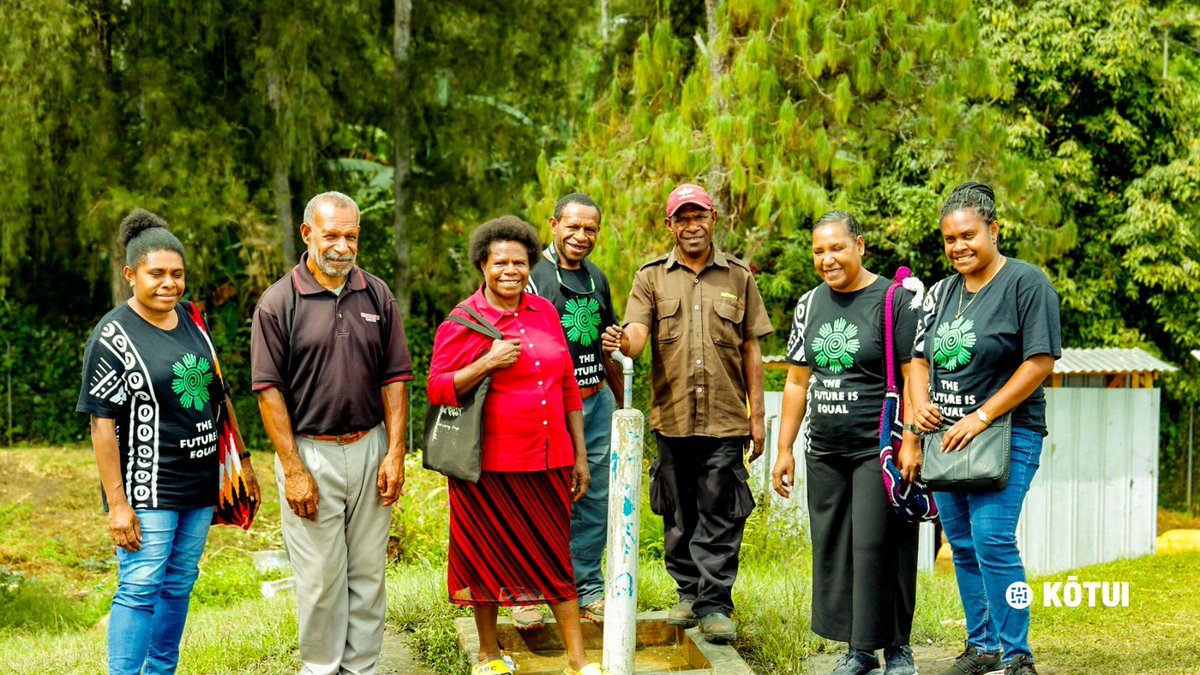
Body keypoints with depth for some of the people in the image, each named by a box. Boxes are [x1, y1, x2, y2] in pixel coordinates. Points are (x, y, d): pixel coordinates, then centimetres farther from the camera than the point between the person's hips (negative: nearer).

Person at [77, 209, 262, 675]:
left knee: (179, 586, 13)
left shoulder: (192, 324, 9)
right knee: (140, 589, -8)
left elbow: (219, 395, 19)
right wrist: (117, 503, -18)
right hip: (147, 488, -7)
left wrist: (242, 460, 15)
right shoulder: (114, 335, -11)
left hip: (199, 482, 7)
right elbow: (102, 424, -14)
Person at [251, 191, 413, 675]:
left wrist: (395, 453, -1)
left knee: (368, 572, 10)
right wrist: (294, 470, -11)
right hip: (309, 452, -3)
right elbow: (270, 392, -7)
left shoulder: (378, 296, 5)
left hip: (370, 448, 3)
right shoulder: (278, 303, -5)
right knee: (319, 577, 3)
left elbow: (394, 379, 7)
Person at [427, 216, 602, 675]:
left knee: (555, 557, 7)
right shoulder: (463, 322, -4)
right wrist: (488, 362, -20)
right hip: (490, 465, -4)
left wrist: (580, 456, 12)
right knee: (487, 557, 8)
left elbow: (568, 387, 13)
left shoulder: (544, 313, 9)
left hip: (548, 462, 4)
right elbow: (438, 390, -8)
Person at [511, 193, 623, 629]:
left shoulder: (597, 279, 16)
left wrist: (620, 404, 26)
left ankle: (587, 590, 19)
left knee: (594, 502, 9)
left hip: (596, 403, 6)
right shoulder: (533, 275, -5)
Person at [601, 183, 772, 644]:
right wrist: (621, 342, -31)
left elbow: (751, 351, 10)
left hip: (725, 418, -1)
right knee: (679, 513, 9)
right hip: (671, 416, 1)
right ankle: (688, 593, 23)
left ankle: (715, 606, 3)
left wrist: (757, 415, 6)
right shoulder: (652, 278, 8)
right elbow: (637, 336, -6)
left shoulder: (738, 277, 9)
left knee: (720, 515, -2)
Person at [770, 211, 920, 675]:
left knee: (877, 547, -7)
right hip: (825, 453, 6)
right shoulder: (810, 305, 12)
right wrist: (784, 449, 14)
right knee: (833, 549, 7)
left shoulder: (894, 300, -5)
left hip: (879, 450, -6)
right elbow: (797, 382, 17)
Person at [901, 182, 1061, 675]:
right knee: (962, 546, 10)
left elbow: (1040, 363, -13)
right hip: (945, 436, 7)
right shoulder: (942, 293, 14)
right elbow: (919, 361, 18)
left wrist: (982, 417, -16)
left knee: (992, 539, -17)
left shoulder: (1026, 283, -7)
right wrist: (921, 410, -1)